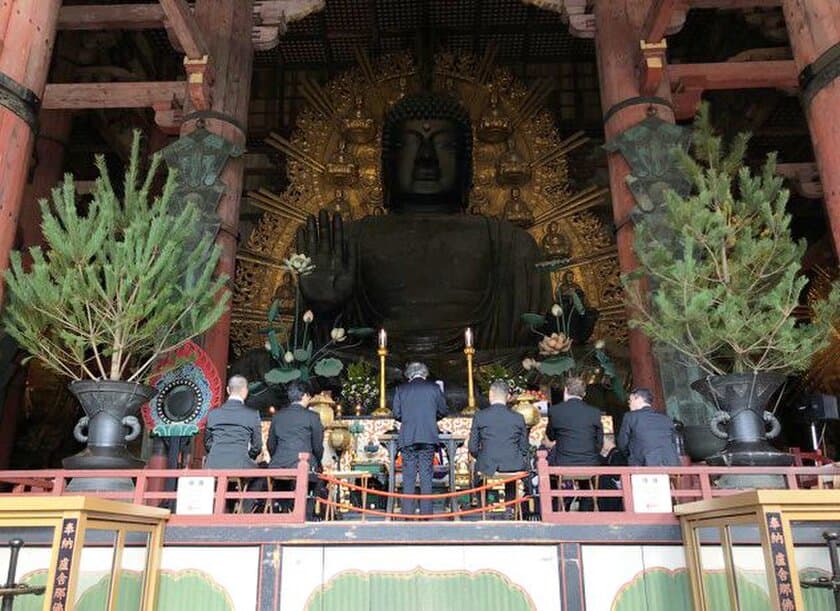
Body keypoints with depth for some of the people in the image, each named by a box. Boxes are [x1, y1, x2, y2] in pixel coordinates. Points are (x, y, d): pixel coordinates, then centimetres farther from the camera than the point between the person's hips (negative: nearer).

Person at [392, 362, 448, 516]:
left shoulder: (401, 389, 5)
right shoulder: (434, 388, 5)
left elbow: (396, 414, 3)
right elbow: (442, 411, 8)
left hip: (407, 438, 0)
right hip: (428, 437, 0)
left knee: (408, 476, 4)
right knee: (426, 475, 5)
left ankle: (408, 513, 3)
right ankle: (426, 513, 5)